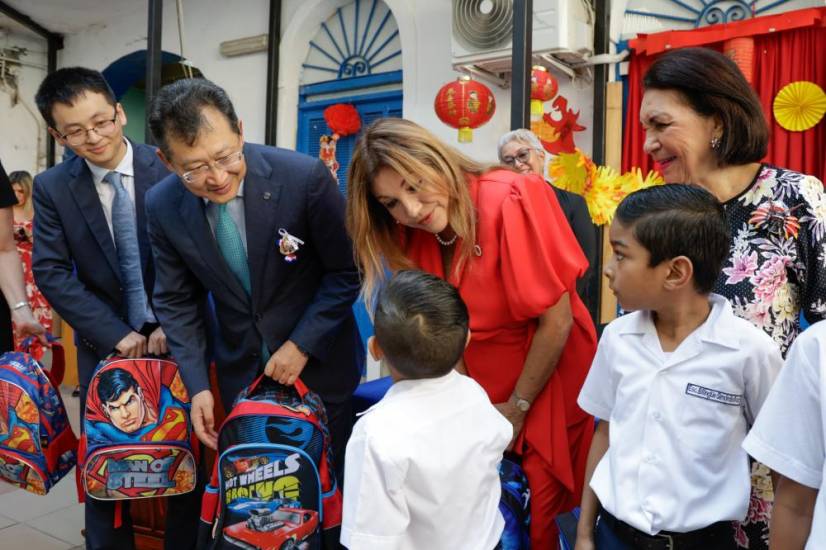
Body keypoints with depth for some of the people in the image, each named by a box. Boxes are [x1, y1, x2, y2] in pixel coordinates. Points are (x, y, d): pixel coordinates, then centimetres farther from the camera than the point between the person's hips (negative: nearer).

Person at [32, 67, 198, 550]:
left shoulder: (171, 169, -8)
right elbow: (51, 272, -6)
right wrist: (116, 334, -13)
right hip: (107, 346, 1)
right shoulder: (52, 188, -2)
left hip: (178, 338, -1)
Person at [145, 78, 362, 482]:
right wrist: (197, 386, -7)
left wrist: (303, 344, -17)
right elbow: (176, 301, 0)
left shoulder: (305, 177, -23)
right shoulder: (162, 206, -10)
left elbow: (346, 272, -12)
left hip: (317, 361, -2)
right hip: (240, 371, 2)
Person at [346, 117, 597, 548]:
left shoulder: (510, 201, -23)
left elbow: (556, 321, -19)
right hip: (477, 388, 5)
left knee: (534, 514, 6)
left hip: (545, 383, -4)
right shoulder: (412, 236, -6)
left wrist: (517, 407, -11)